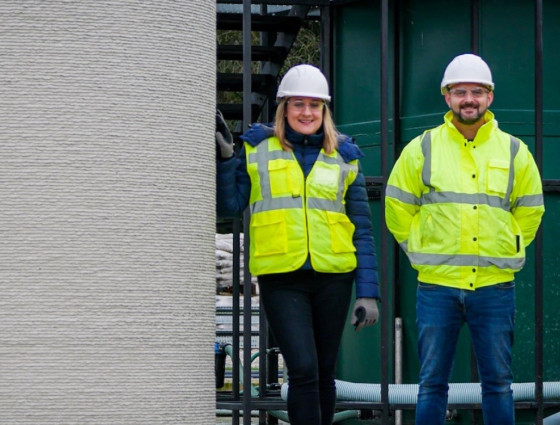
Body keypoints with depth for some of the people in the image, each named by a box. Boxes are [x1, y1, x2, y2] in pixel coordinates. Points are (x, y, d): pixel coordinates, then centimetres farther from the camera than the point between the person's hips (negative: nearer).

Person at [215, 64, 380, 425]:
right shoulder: (258, 148, 6)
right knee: (303, 371, -14)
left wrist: (368, 291, 1)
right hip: (281, 278, -2)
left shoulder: (343, 156, 9)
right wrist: (225, 158, -9)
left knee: (324, 372, 9)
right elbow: (229, 206, 3)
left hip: (333, 276, 2)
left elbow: (362, 229, 8)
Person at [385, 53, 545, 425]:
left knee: (498, 381, 4)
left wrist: (504, 251, 13)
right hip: (437, 286, -1)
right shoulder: (422, 150, 3)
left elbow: (529, 212, 18)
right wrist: (425, 250, 10)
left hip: (495, 286, 1)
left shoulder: (515, 152, 6)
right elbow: (397, 209, 12)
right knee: (432, 382, 3)